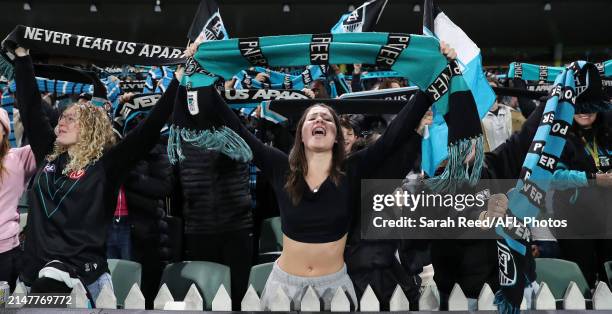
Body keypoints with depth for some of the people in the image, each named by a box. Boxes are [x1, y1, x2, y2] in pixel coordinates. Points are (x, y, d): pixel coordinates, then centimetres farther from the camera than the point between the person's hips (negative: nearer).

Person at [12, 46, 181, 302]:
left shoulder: (105, 164, -4)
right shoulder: (49, 156, 11)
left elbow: (149, 128, -10)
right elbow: (30, 107, 16)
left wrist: (179, 79, -13)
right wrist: (21, 53, 17)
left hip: (81, 269, -6)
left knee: (47, 286, -30)